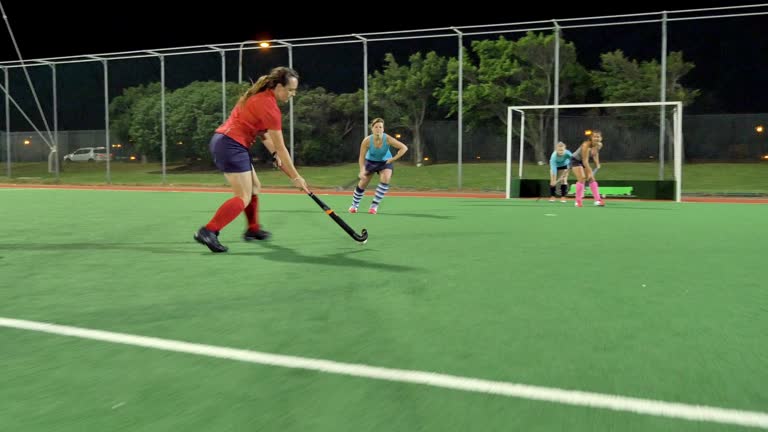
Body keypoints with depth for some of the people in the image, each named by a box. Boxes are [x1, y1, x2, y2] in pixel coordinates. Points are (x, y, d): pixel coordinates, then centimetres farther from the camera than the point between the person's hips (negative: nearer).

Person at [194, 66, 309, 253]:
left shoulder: (261, 96, 12)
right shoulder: (269, 107, -17)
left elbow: (262, 131, 19)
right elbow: (281, 147, -14)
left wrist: (275, 155, 8)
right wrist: (295, 177, -8)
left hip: (223, 140, 10)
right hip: (231, 145, -10)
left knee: (254, 187, 19)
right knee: (244, 197, -11)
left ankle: (253, 229, 30)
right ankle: (207, 232, -18)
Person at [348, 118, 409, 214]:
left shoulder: (388, 139, -28)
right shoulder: (367, 140, -27)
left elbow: (404, 148, -24)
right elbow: (362, 157, -19)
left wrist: (393, 159, -25)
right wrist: (362, 170, -31)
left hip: (385, 162, 0)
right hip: (370, 161, 0)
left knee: (385, 179, -25)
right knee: (363, 183, 1)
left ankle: (374, 205, -12)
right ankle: (354, 205, 27)